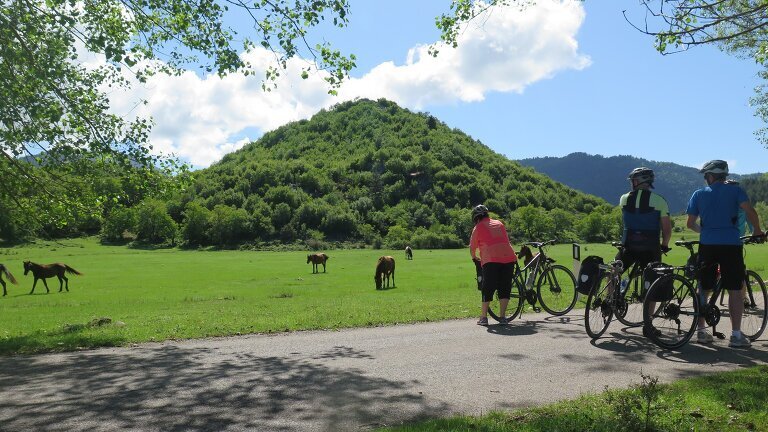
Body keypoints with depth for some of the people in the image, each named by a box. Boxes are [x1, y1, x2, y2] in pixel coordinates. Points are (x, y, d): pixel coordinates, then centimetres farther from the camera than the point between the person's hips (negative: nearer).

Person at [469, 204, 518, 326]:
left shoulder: (478, 228, 11)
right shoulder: (499, 223, 24)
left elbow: (472, 248, 15)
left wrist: (474, 258, 34)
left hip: (491, 260, -4)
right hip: (509, 258, 4)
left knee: (488, 288, 4)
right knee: (505, 288, 10)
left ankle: (483, 317, 6)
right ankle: (502, 317, 9)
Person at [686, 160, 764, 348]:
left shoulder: (699, 194, 9)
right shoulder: (735, 190, 4)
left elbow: (690, 223, 9)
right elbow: (750, 211, -11)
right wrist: (757, 230, 4)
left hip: (707, 245, 2)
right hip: (731, 244, -2)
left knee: (703, 288, 10)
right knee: (735, 290, 2)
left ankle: (701, 331, 15)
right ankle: (736, 335, 0)